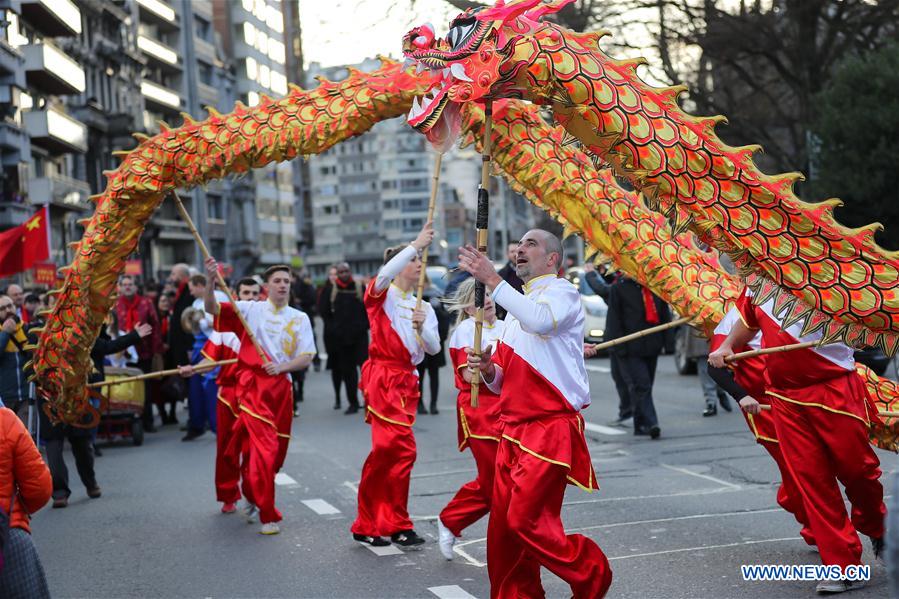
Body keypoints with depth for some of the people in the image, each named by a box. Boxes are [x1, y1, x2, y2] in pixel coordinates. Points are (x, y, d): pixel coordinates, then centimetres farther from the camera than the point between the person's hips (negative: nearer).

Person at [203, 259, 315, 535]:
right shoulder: (251, 309, 2)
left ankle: (253, 498, 39)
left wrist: (281, 366, -14)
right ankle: (268, 516, -6)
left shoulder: (300, 318, 10)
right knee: (264, 449, -14)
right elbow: (212, 308, -8)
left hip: (282, 386, 4)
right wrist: (210, 280, -23)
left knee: (277, 451, 12)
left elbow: (306, 358, 4)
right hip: (253, 384, -4)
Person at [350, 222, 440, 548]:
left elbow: (434, 348, 10)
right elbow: (385, 275, -24)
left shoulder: (423, 307, 18)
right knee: (403, 448, -15)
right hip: (382, 377, -6)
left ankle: (367, 525, 15)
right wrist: (417, 244, -24)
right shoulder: (382, 295, 1)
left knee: (386, 450, 6)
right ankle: (398, 525, -4)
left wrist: (422, 327, -10)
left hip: (407, 381, 6)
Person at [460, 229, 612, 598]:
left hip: (551, 428, -8)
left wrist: (492, 280, -25)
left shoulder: (561, 291, -3)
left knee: (526, 519, -14)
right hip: (514, 428, 8)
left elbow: (541, 320, -29)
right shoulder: (518, 306, 23)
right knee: (502, 526, 4)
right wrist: (488, 370, 1)